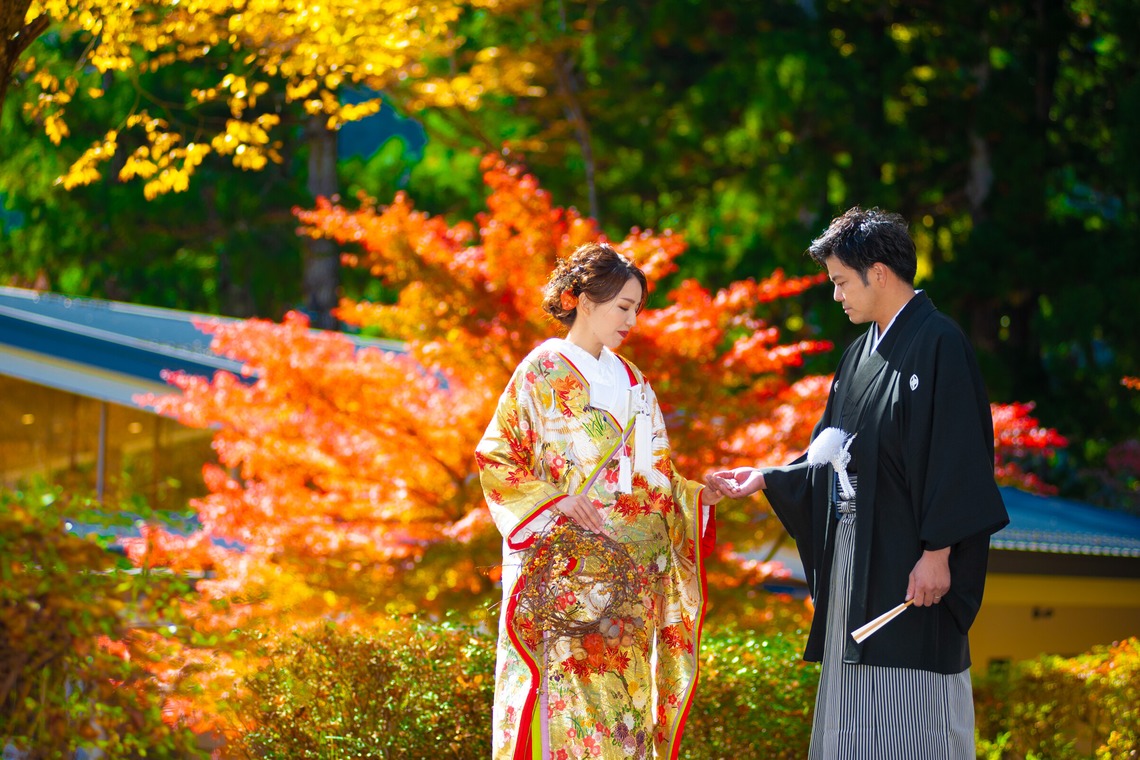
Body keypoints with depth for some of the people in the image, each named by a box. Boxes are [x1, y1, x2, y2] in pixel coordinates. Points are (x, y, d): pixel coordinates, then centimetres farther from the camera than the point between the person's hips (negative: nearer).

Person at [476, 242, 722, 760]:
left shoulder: (630, 382, 16)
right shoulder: (543, 373, -1)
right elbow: (495, 459, -4)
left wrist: (698, 494, 1)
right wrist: (555, 500, -16)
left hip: (632, 573, 6)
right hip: (563, 571, -6)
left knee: (624, 692, 1)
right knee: (567, 697, -11)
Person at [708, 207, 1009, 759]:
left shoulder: (938, 345, -11)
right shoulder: (862, 354, 15)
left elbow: (956, 456, -16)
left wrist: (938, 553, -20)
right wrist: (765, 479, 14)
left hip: (907, 563, -9)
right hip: (855, 558, 9)